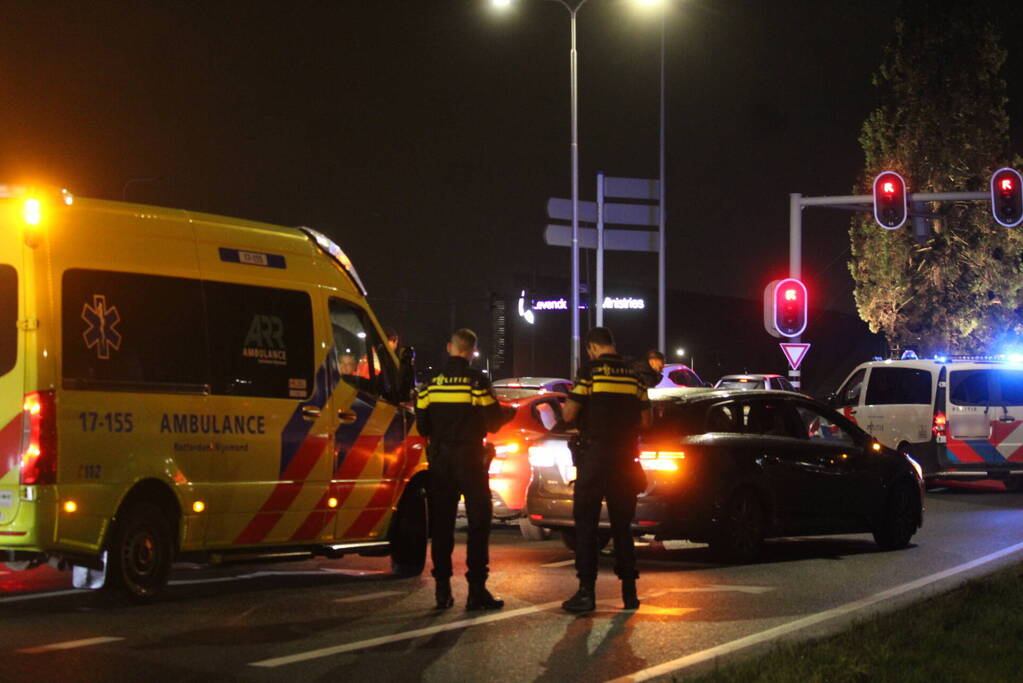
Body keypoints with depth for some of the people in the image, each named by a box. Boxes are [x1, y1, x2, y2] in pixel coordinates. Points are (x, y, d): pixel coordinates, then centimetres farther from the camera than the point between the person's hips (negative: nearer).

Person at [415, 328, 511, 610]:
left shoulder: (432, 382, 2)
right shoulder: (477, 381, -8)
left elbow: (422, 426, 4)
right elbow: (494, 422, -7)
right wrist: (507, 414, 15)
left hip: (439, 458, 4)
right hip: (469, 457, -3)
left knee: (441, 524, 10)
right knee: (478, 522, 1)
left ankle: (442, 590, 9)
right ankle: (477, 590, -6)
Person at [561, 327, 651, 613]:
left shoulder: (590, 370, -7)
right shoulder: (634, 374, 8)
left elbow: (569, 414, -8)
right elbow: (645, 420, 11)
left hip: (594, 455, -5)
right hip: (625, 458, 5)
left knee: (586, 524, 0)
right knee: (622, 525, 12)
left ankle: (586, 591, -6)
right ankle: (629, 592, 11)